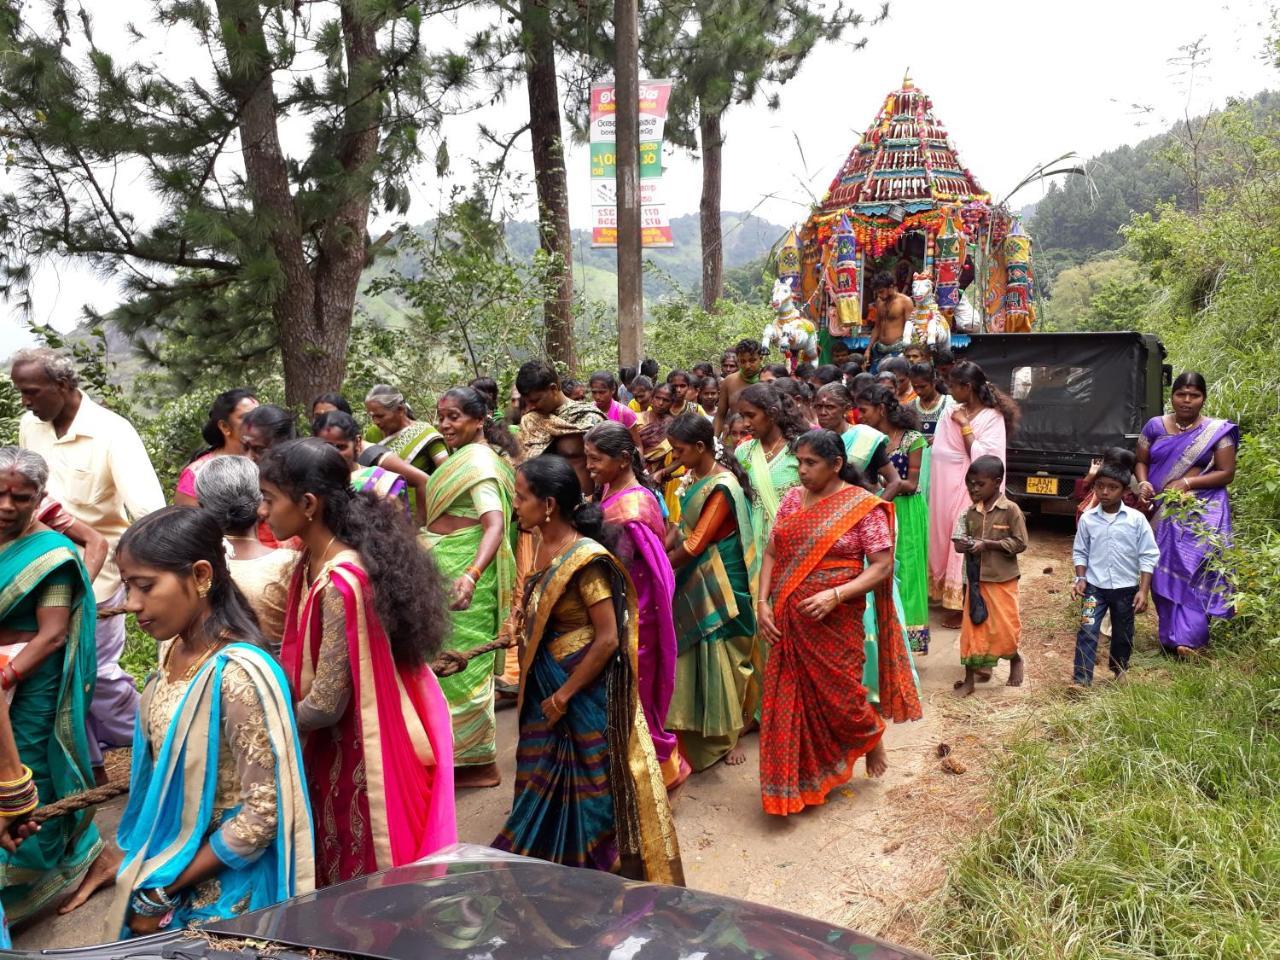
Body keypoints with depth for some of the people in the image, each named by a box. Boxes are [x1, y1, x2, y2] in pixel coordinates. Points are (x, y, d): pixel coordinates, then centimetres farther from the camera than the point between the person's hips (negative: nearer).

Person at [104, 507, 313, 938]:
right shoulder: (173, 649, -3)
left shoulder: (238, 675, -27)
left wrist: (161, 891, -14)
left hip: (220, 888, -7)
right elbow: (162, 767, 9)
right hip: (165, 862, 7)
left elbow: (262, 813, -24)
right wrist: (152, 880, 4)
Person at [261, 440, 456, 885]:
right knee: (340, 875, 24)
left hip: (363, 760, -9)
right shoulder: (312, 564, 1)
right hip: (336, 749, 9)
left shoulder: (339, 585, -28)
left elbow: (324, 705, -22)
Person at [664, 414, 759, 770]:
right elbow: (683, 525, 9)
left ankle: (727, 736, 21)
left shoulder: (721, 487, -21)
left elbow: (695, 543, -20)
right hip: (696, 580, 8)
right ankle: (702, 731, 29)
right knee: (694, 656, 14)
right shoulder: (698, 476, 6)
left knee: (719, 657, 4)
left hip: (718, 584, -8)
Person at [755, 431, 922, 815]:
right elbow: (772, 554, 7)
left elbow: (882, 566, -12)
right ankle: (801, 780, 26)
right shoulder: (792, 499, 4)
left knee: (837, 693, 8)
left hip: (834, 621, -4)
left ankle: (872, 737, 42)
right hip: (789, 620, 5)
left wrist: (835, 596, -24)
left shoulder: (863, 506, -10)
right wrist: (763, 603, -5)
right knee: (791, 698, 9)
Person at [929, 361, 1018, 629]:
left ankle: (959, 603, 8)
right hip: (945, 487, 6)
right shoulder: (951, 412, 5)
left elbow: (982, 458, -18)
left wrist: (965, 426, -16)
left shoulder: (992, 417, -10)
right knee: (942, 537, 12)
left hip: (969, 489, -6)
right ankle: (943, 592, 25)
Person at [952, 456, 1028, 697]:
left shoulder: (1011, 510, -11)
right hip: (976, 578, 4)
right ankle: (970, 678, 14)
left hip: (1002, 579, -4)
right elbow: (961, 540, 14)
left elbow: (1020, 543, -12)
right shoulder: (971, 512, 4)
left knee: (1004, 626, 2)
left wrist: (987, 544, -20)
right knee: (972, 627, 6)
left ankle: (1016, 661, 33)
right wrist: (963, 545, -10)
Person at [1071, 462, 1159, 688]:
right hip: (1095, 586, 0)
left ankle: (1119, 674, 36)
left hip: (1126, 588, 0)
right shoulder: (1087, 518, -4)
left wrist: (1143, 591, -10)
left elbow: (1149, 556, -5)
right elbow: (1080, 552, 6)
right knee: (1087, 631, -10)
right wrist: (1081, 579, -8)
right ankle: (1081, 679, -8)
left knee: (1123, 635, 15)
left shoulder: (1136, 519, -8)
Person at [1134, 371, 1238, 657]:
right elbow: (1142, 461, 12)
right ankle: (1173, 634, 16)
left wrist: (1187, 482, -16)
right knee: (1164, 572, 5)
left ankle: (1188, 638, -13)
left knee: (1193, 571, -12)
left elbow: (1226, 473, -3)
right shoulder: (1155, 426, 6)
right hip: (1163, 512, 3)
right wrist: (1143, 483, -10)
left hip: (1201, 513, -3)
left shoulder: (1217, 430, -1)